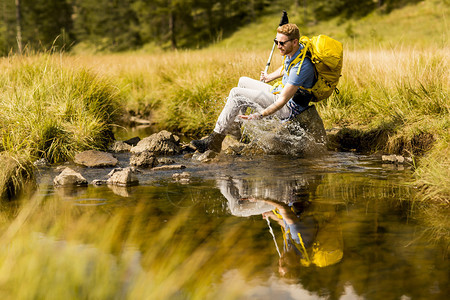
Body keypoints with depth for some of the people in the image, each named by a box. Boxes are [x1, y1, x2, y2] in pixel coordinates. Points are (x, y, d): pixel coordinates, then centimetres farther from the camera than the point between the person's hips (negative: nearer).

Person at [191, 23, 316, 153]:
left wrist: (260, 115, -38)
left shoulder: (301, 67, -31)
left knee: (236, 93, -18)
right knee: (243, 81, 22)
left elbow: (283, 100, -32)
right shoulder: (290, 51, -2)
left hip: (288, 108, -10)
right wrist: (269, 77, 34)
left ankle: (215, 141, -15)